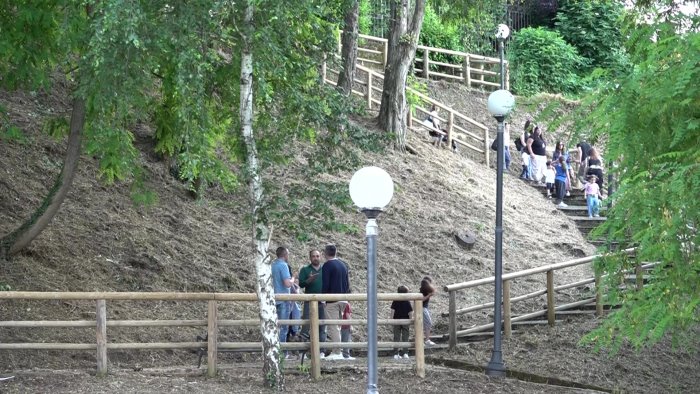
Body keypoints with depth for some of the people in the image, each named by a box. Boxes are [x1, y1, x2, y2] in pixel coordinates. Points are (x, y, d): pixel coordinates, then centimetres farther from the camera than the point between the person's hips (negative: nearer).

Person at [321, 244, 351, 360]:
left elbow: (325, 284, -14)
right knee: (337, 326, 14)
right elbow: (347, 283, 18)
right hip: (343, 299, 8)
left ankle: (337, 352, -10)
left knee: (333, 327, -6)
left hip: (332, 300, -8)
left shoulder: (327, 265, -9)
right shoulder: (343, 264, 14)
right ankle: (338, 352, 13)